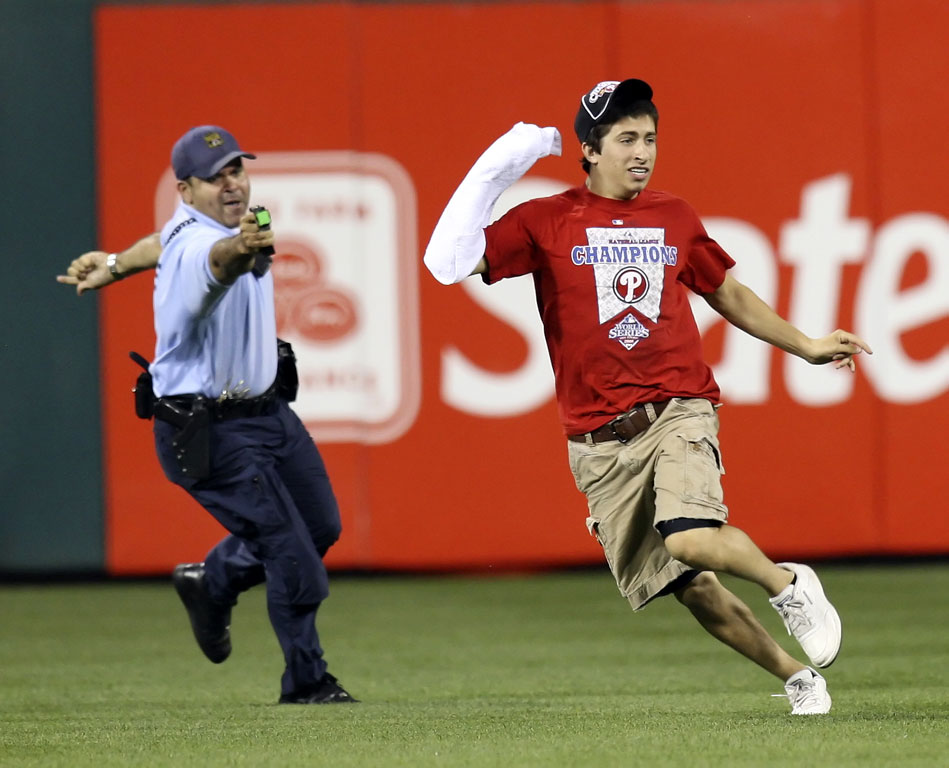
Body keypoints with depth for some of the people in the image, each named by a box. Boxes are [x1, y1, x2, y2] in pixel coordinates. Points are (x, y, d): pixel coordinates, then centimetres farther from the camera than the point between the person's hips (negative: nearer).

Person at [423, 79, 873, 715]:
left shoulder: (674, 218, 11)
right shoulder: (547, 222, 2)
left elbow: (729, 295, 25)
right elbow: (453, 261, -9)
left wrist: (806, 347, 24)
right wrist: (492, 174, -13)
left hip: (678, 412, 0)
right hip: (600, 442, 0)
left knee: (690, 537, -28)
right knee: (690, 586, 0)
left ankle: (789, 585, -2)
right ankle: (796, 676, 16)